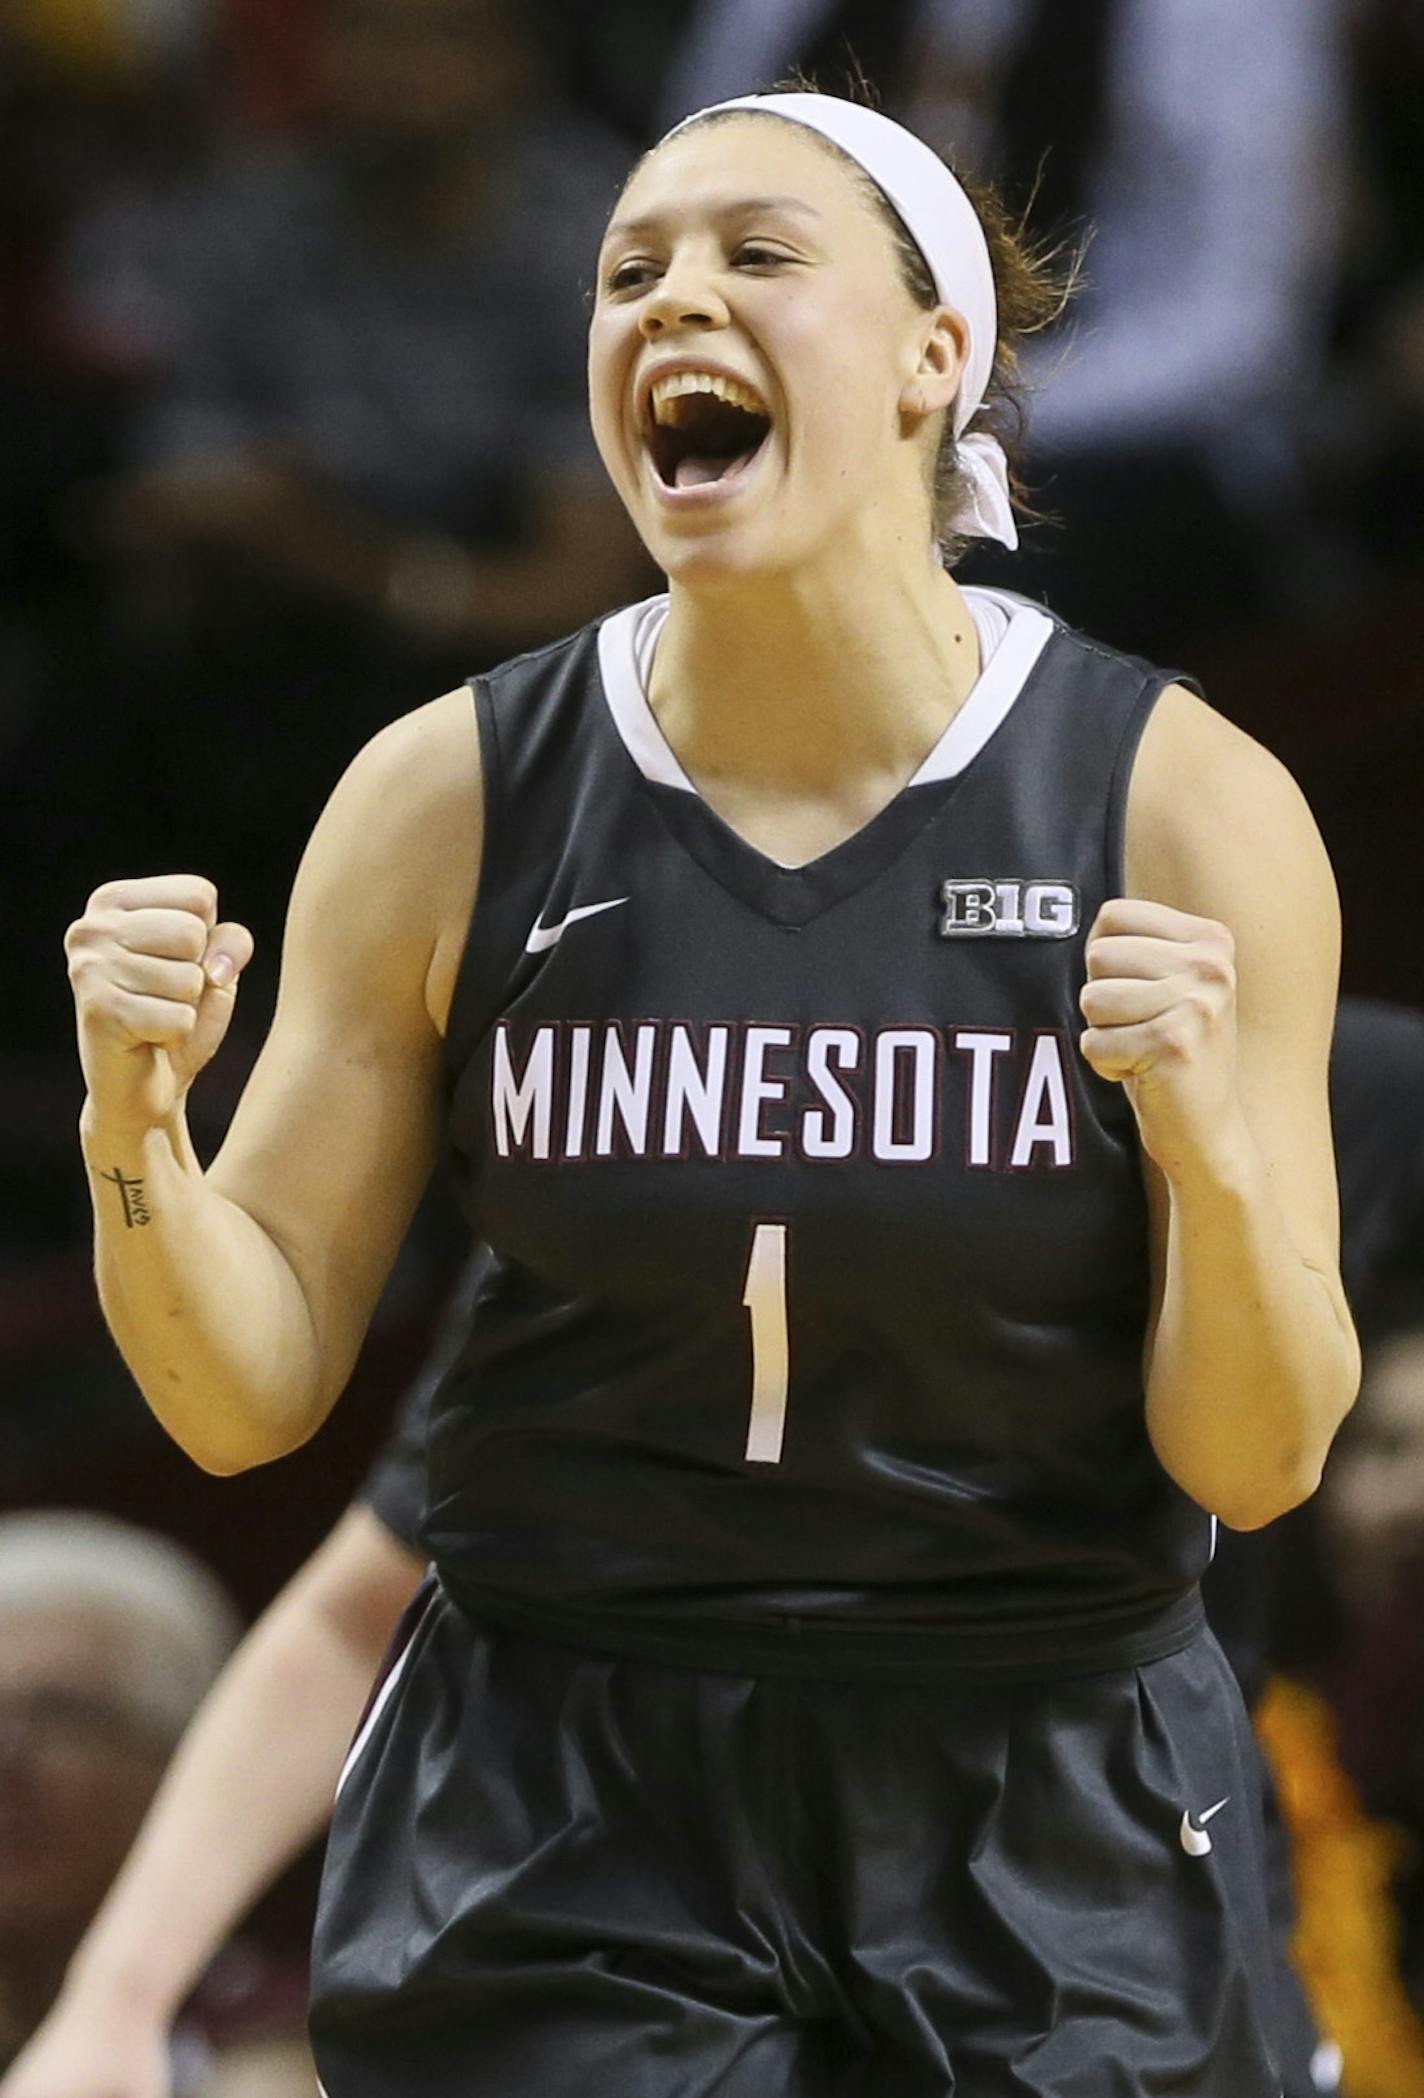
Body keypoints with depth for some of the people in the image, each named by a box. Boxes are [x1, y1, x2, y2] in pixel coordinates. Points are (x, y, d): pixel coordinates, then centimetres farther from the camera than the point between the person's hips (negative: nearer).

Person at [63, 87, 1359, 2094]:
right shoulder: (454, 798, -5)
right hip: (562, 1844, 0)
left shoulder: (1186, 802, -9)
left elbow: (1253, 1463, -7)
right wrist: (135, 1129, -19)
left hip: (1046, 1852, 0)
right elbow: (250, 1396, 0)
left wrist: (1208, 1144, -25)